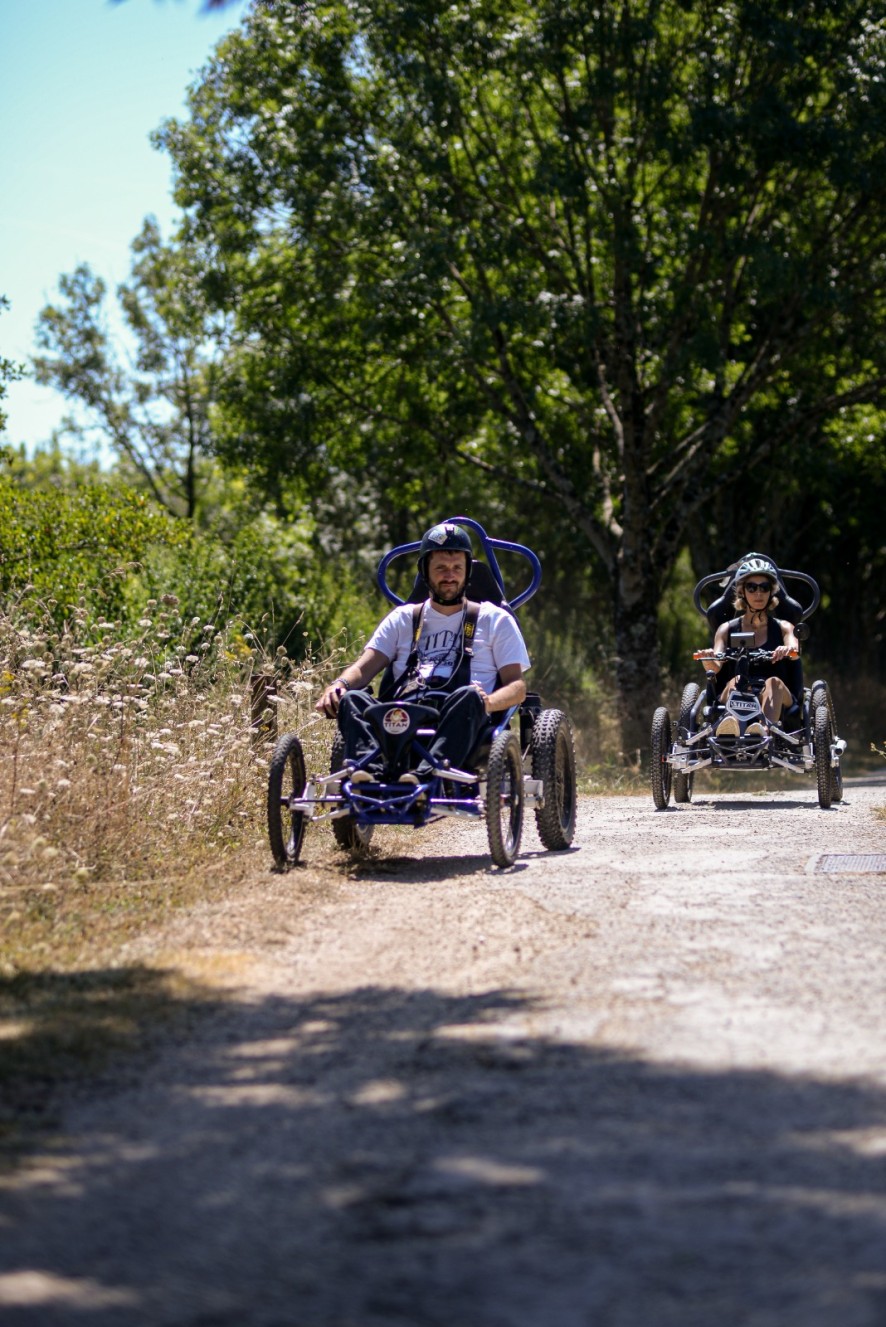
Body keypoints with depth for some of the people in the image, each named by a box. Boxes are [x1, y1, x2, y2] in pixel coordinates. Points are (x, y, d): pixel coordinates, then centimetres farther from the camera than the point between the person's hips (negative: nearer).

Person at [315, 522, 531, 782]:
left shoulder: (494, 620, 21)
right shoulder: (403, 619, 27)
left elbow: (517, 685, 11)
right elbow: (364, 668, 16)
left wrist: (488, 702, -13)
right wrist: (339, 684, -9)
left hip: (459, 721, -2)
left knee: (468, 697, -36)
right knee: (351, 698, -26)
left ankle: (427, 773, -57)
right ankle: (368, 765, -53)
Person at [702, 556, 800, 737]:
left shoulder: (783, 628, 14)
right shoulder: (727, 630, 14)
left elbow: (794, 648, -11)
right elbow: (715, 666, -4)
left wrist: (788, 649, -36)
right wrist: (708, 660, -30)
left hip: (777, 704, 0)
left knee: (773, 683, -33)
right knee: (736, 681, -32)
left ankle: (765, 728, -64)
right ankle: (730, 725, -67)